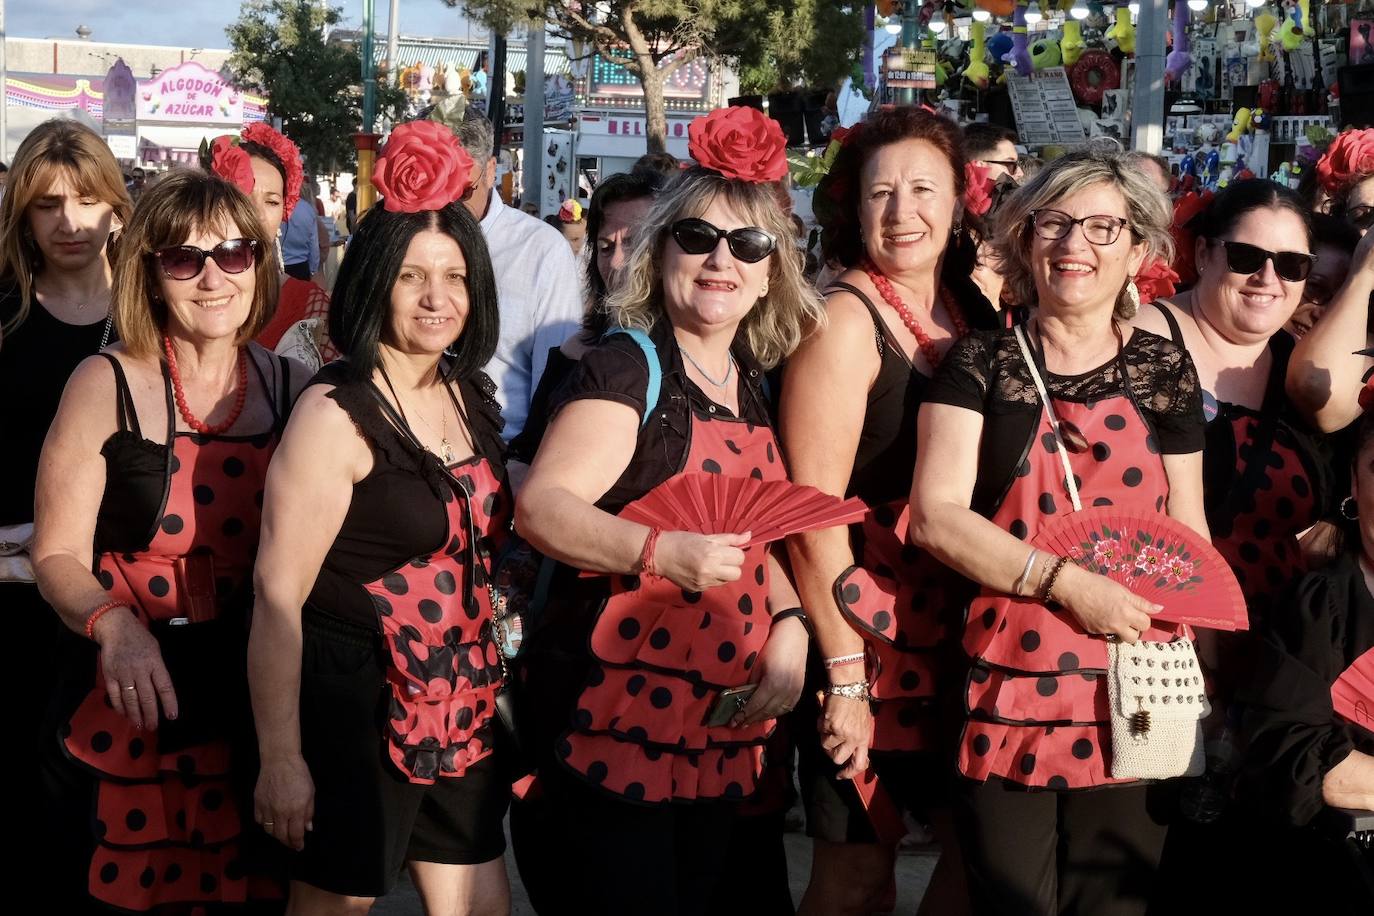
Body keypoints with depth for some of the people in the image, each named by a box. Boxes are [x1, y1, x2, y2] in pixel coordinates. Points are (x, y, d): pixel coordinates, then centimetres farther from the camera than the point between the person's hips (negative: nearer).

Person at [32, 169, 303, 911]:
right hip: (128, 708, -3)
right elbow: (56, 554, -9)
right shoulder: (109, 385, -8)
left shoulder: (293, 387, 3)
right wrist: (113, 624, -27)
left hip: (253, 707, 3)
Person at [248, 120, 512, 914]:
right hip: (358, 704, -7)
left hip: (463, 706, 7)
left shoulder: (471, 398, 7)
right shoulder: (338, 414, -15)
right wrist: (281, 757, -20)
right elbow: (279, 593, -18)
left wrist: (492, 685, 16)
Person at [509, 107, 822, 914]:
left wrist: (789, 625, 2)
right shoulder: (627, 369, -9)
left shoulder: (752, 386, 13)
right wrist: (662, 552, -34)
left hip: (723, 728, 8)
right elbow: (540, 506, -20)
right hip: (613, 717, -8)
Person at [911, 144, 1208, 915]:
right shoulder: (982, 364, 2)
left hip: (1130, 707, 2)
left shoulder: (1165, 372, 8)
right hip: (1006, 699, -1)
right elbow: (937, 516, -8)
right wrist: (1067, 582, -17)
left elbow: (1188, 536, 12)